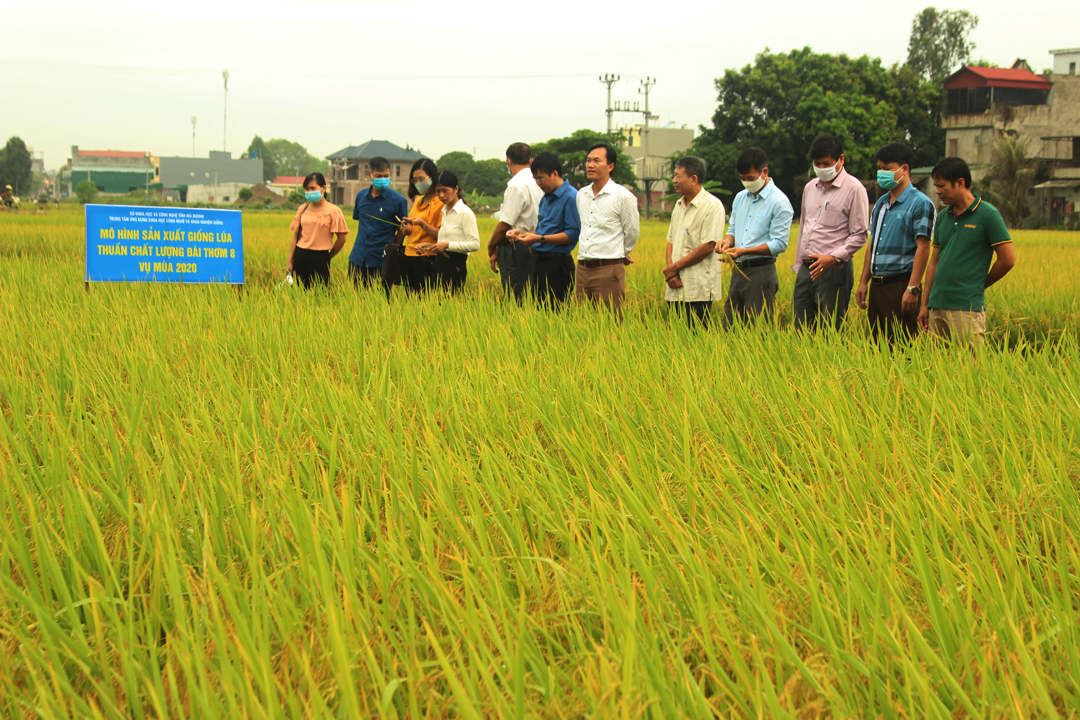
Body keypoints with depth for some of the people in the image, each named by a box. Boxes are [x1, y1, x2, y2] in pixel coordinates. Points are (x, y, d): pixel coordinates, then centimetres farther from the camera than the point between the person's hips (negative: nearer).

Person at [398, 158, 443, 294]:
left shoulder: (440, 202, -7)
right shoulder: (418, 200, 17)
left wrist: (423, 224, -24)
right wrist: (406, 228, 7)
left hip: (427, 258, -7)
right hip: (409, 256, 8)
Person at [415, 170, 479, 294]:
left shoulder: (465, 213, -8)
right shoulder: (444, 211, 17)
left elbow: (475, 244, -15)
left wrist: (448, 245, -20)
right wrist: (431, 246, 6)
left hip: (455, 266, -8)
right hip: (440, 264, 8)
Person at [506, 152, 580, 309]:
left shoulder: (571, 197, -11)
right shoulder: (545, 199, 18)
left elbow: (573, 234, -17)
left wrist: (539, 238, -18)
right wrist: (522, 233, 7)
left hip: (557, 264, -9)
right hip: (539, 261, 9)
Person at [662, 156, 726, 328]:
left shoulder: (712, 206, -8)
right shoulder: (679, 206, 17)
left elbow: (708, 246, -14)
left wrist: (675, 267, -8)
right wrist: (670, 271, -1)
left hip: (699, 290, -7)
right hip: (676, 288, 7)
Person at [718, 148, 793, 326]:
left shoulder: (779, 202, -8)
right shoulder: (740, 198, 15)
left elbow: (779, 244, -12)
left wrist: (744, 251, -20)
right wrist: (728, 241, -1)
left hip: (761, 272, -7)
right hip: (738, 270, 7)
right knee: (730, 326, 5)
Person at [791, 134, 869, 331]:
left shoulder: (854, 189, -4)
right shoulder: (810, 187, 17)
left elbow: (859, 235, -7)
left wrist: (834, 258, -19)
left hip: (834, 270, -6)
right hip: (806, 270, 6)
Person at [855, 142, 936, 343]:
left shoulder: (920, 204, -7)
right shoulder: (880, 204, 17)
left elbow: (923, 248, -13)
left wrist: (913, 289, -19)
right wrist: (863, 282, 15)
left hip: (901, 285, -8)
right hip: (877, 286, 8)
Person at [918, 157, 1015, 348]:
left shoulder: (988, 215, -5)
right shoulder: (942, 218, 14)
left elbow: (1008, 260, -5)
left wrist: (979, 285, 6)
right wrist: (924, 304, 13)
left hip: (967, 306, -6)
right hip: (937, 305, 6)